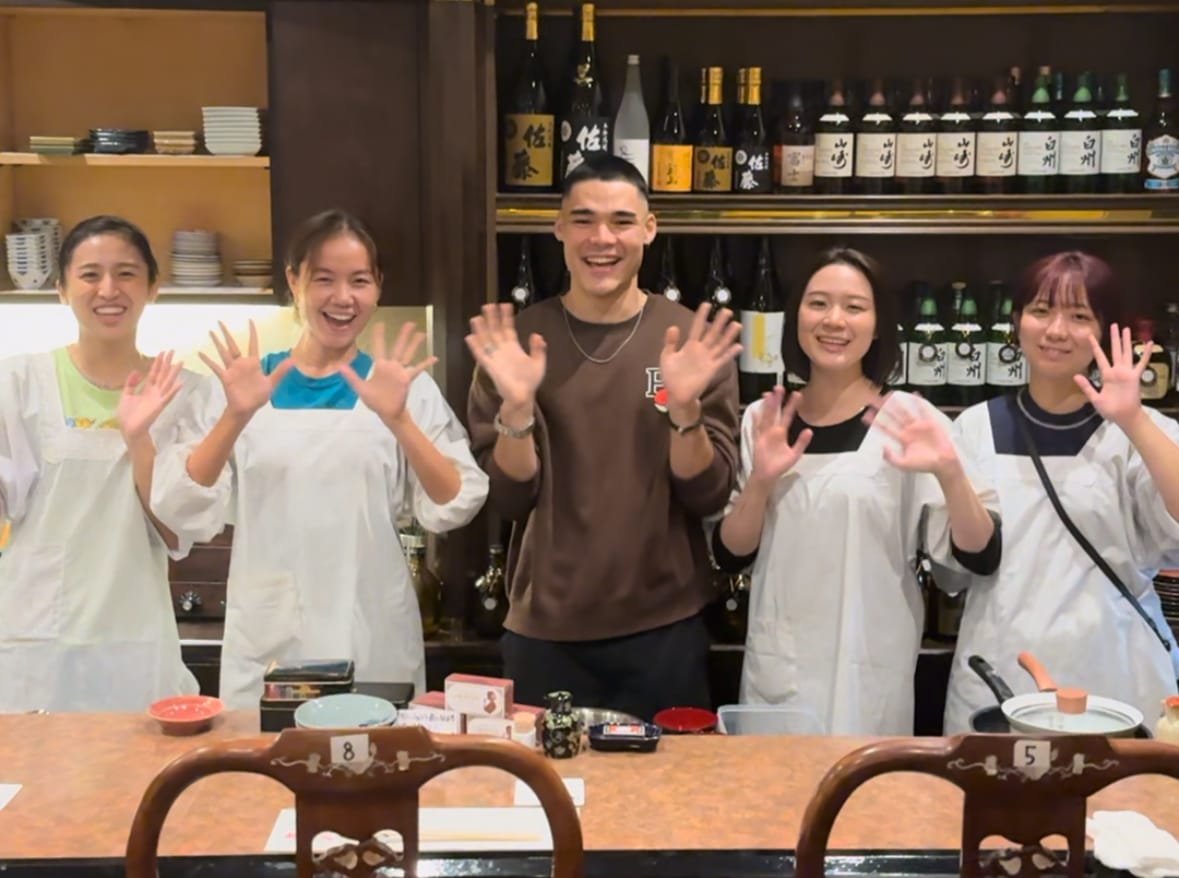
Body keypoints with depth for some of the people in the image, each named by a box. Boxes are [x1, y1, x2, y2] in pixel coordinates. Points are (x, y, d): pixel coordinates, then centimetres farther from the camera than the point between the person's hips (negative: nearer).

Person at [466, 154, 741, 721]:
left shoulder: (694, 338, -3)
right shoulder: (516, 338, -2)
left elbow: (708, 495, -5)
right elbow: (509, 498, -5)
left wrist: (685, 407, -22)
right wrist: (516, 407, -21)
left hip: (664, 628, 0)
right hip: (544, 629, 0)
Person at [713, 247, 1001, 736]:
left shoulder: (908, 421, -7)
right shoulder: (762, 420, 3)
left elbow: (980, 558, -11)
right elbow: (730, 555, 2)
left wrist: (950, 473, -27)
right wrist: (760, 481, -14)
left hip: (868, 678, -3)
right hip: (774, 672, 3)